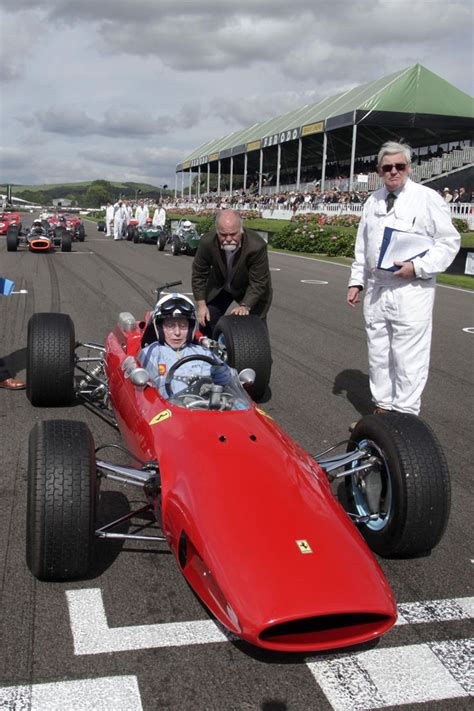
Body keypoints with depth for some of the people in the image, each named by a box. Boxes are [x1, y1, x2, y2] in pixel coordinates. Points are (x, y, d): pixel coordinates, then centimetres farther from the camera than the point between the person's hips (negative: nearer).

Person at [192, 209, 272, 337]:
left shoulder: (257, 246, -36)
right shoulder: (207, 243, -28)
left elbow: (257, 283, -27)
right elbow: (199, 275, -14)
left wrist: (245, 306, -36)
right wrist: (201, 305, -16)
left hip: (250, 289, -2)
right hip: (219, 287, 2)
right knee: (206, 321, 3)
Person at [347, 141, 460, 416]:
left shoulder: (428, 198, -4)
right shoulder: (373, 201, 13)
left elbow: (449, 241, -6)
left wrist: (418, 267, -16)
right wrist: (356, 281, 13)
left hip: (412, 290, -6)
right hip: (376, 289, 6)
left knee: (408, 356, -4)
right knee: (378, 352, 12)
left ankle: (404, 416, 6)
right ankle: (383, 407, 26)